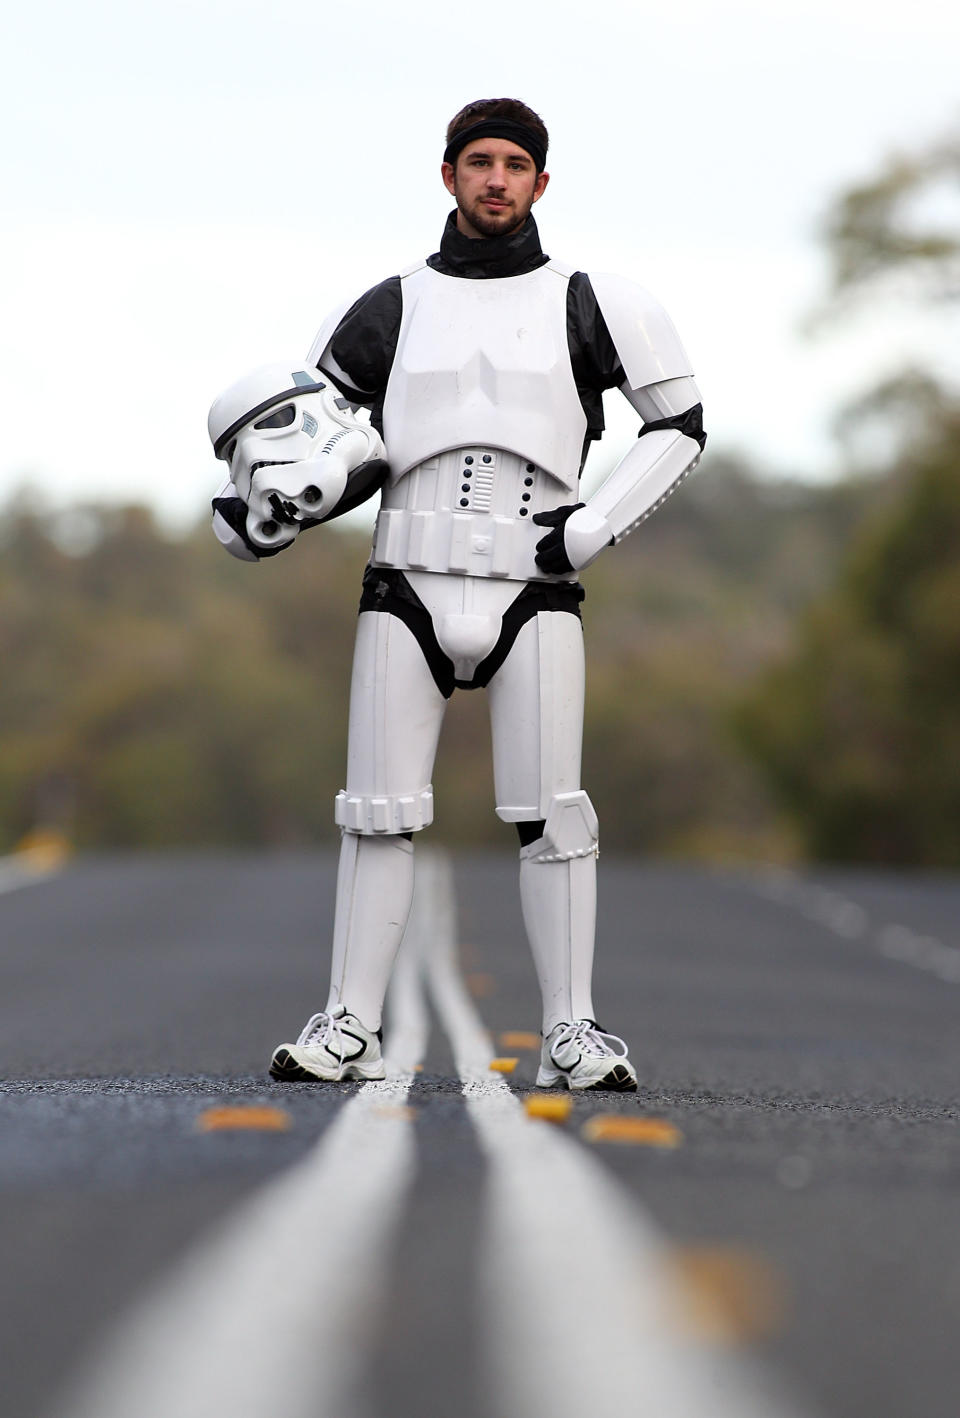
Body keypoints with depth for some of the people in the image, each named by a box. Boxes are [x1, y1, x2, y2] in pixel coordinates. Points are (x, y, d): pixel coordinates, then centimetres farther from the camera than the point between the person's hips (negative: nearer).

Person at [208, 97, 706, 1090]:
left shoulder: (591, 305, 7)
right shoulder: (390, 310, 10)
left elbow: (679, 425, 12)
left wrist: (595, 528, -1)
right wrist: (253, 515, -2)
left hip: (532, 597, -1)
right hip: (408, 591, 1)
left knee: (550, 815, -6)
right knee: (379, 814, -1)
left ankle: (571, 1036, 0)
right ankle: (348, 1029, 5)